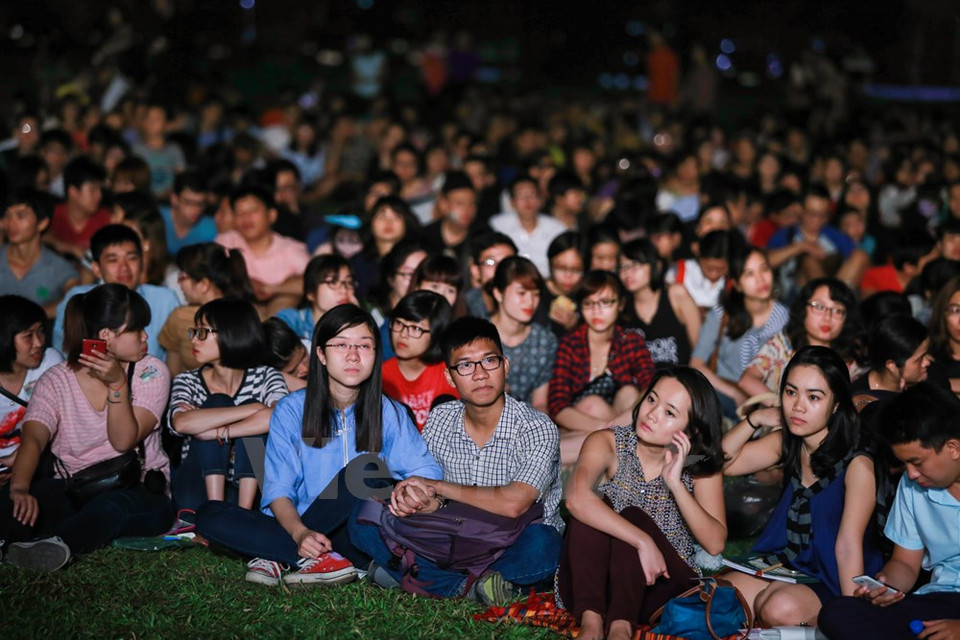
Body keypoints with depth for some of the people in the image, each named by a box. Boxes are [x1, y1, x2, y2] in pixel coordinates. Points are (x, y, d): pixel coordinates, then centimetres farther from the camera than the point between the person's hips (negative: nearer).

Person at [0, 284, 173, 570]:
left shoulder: (150, 372, 2)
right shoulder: (56, 380, 3)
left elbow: (124, 441, -9)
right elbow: (33, 438, -15)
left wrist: (118, 384, -23)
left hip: (139, 491, -3)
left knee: (112, 505, -40)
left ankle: (59, 545, -63)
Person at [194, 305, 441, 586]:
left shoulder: (390, 414, 3)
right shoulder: (291, 410, 2)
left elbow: (427, 471, -4)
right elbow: (278, 488, -4)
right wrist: (299, 533, -24)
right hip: (297, 526, 1)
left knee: (365, 470, -31)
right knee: (209, 514, -19)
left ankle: (282, 556, -18)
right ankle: (320, 560, -28)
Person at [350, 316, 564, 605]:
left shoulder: (537, 429, -14)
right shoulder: (440, 419, 1)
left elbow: (513, 504, -28)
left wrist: (438, 487, -17)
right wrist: (419, 500, -24)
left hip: (513, 548, -4)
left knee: (541, 543, -39)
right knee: (364, 522, -13)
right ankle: (469, 586, -23)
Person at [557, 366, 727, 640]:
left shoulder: (702, 467, 0)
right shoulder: (607, 443, -8)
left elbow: (715, 544, -12)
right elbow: (576, 498, -31)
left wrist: (676, 483, -20)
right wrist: (643, 542, -36)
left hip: (661, 585, 1)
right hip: (592, 582, 0)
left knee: (633, 515, -27)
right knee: (592, 508, -28)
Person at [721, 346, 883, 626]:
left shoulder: (856, 465, -17)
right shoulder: (787, 443, 5)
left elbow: (848, 545, -20)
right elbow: (723, 462, 11)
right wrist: (753, 420, -4)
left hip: (833, 582, -6)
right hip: (788, 565, 6)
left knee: (782, 608, -35)